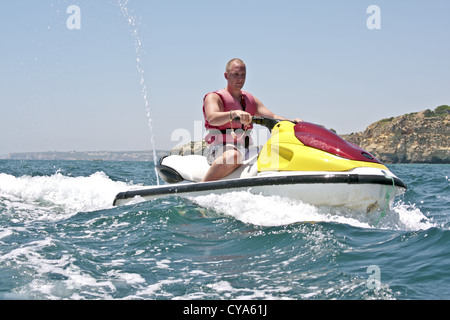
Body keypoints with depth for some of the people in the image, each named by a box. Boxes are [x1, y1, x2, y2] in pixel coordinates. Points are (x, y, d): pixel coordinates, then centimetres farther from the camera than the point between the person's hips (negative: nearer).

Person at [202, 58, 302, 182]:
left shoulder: (250, 99, 21)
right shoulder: (214, 97, 0)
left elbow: (272, 118, 11)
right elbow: (211, 118, -22)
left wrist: (292, 122, -9)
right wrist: (235, 113, -41)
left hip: (245, 149, 7)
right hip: (218, 149, -6)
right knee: (234, 156, -41)